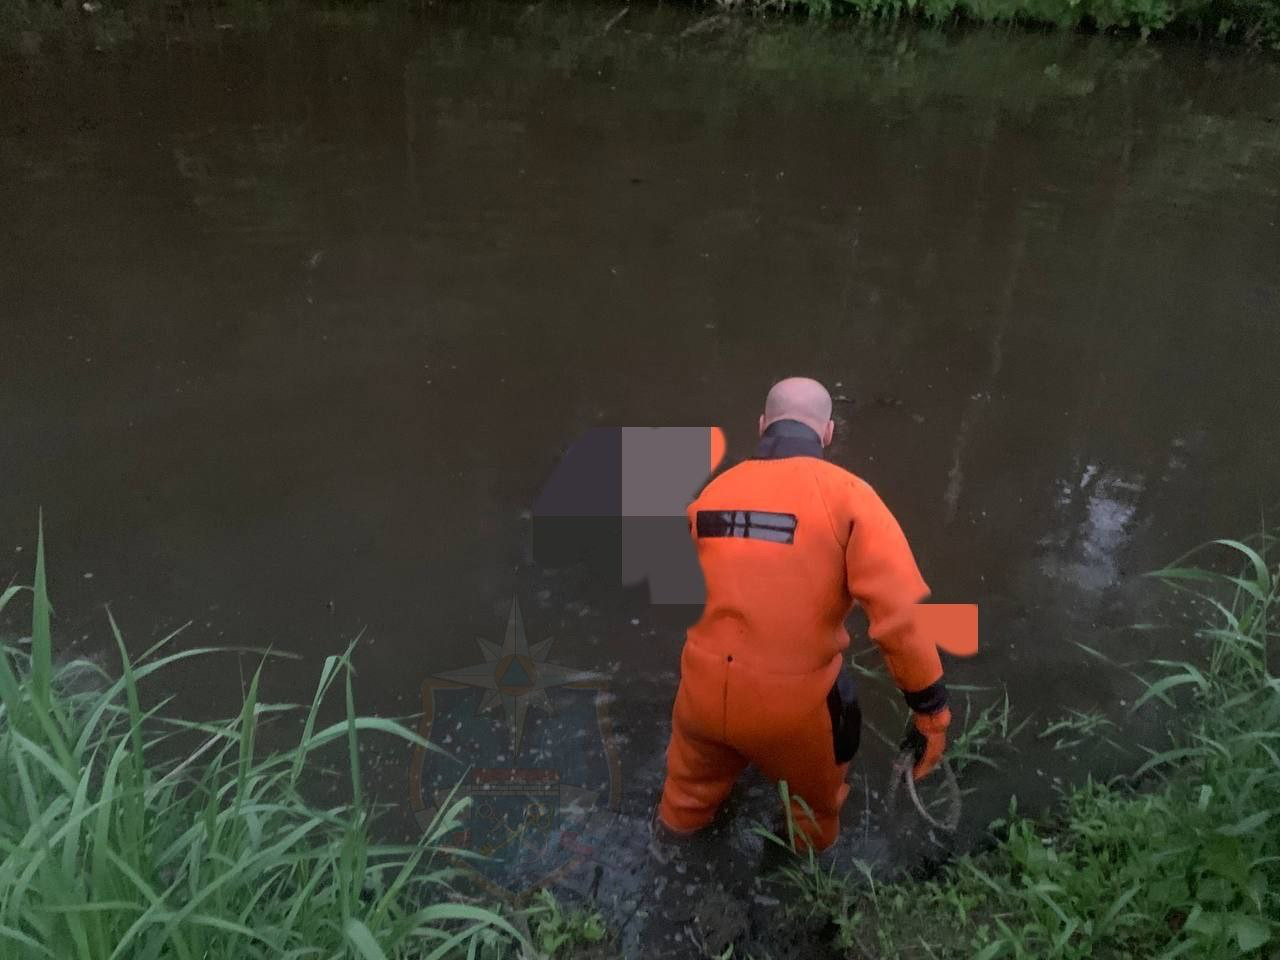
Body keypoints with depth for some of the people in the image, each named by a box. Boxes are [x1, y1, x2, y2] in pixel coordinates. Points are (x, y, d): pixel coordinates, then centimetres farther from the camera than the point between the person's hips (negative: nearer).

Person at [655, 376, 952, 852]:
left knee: (689, 797, 33)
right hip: (794, 702, -3)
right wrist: (931, 711, -11)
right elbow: (900, 614, -20)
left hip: (704, 689, 3)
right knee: (816, 808, 29)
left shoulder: (711, 491, 1)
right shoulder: (846, 494, -13)